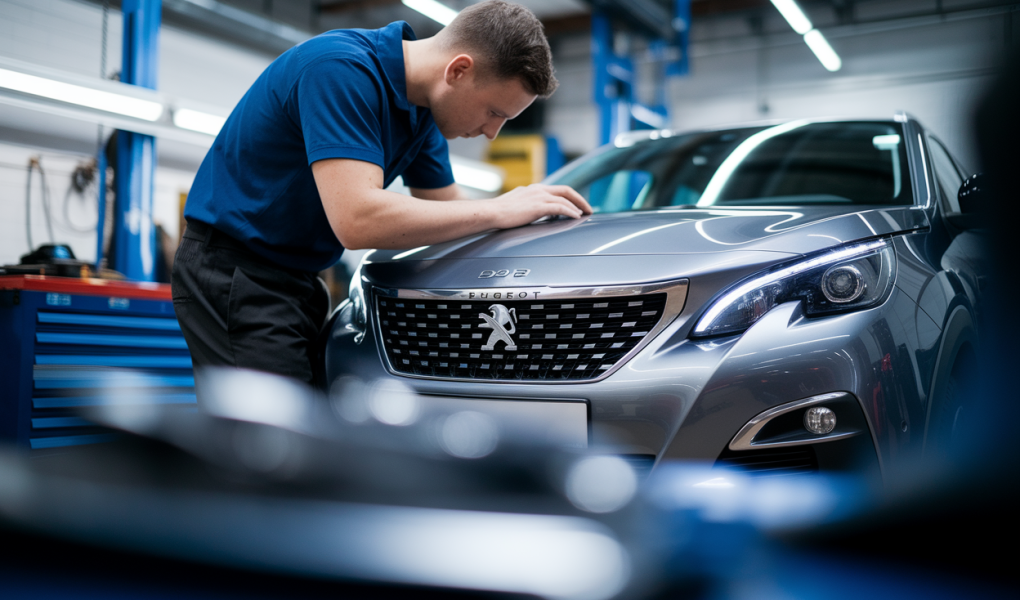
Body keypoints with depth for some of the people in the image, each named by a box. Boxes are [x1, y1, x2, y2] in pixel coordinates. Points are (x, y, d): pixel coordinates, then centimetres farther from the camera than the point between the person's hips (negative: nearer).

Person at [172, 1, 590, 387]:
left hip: (297, 281, 9)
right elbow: (357, 220, -34)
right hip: (234, 275, -9)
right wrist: (499, 211, -25)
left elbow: (445, 209, 15)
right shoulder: (342, 69, -24)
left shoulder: (422, 111, 4)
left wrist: (534, 206, -2)